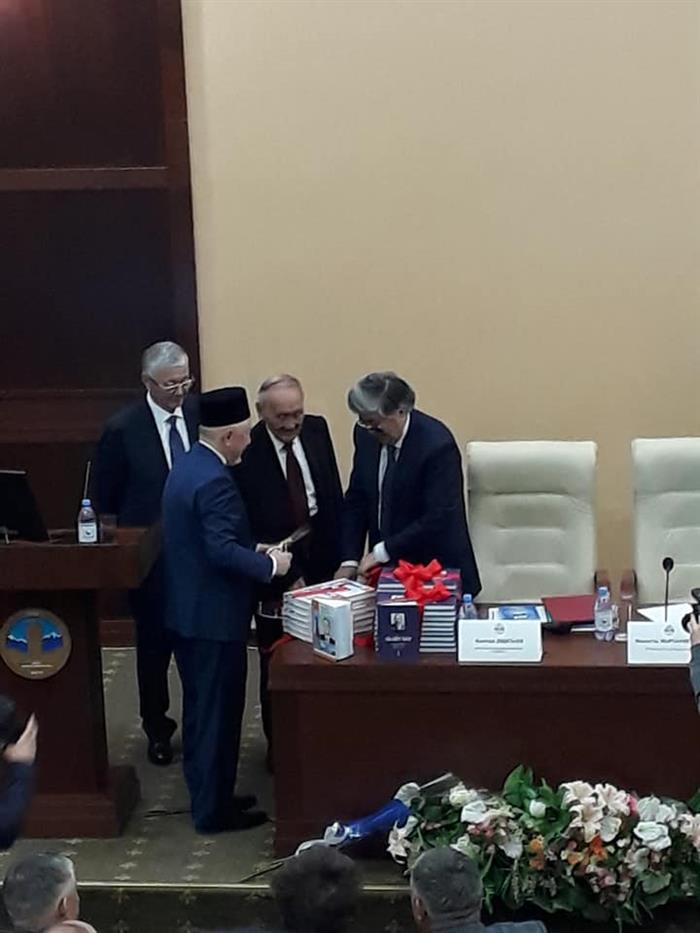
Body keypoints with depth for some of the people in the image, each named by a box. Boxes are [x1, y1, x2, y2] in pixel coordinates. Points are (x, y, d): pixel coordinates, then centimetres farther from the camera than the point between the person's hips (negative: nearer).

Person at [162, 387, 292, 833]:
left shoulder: (187, 465, 9)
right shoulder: (215, 480, -22)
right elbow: (223, 551, -28)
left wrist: (256, 552, 11)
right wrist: (270, 565, -15)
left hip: (188, 609, 10)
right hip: (214, 614, -10)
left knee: (200, 709, 18)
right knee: (218, 712, 1)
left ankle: (207, 795, 30)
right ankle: (214, 809, 11)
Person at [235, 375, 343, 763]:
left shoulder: (317, 430, -2)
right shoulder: (245, 452, -17)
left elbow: (334, 496, 7)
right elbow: (247, 529, -16)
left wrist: (338, 556, 3)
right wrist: (287, 578, -18)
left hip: (320, 565, 4)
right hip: (276, 575, -4)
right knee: (277, 664, 10)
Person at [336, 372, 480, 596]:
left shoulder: (437, 444, -19)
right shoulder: (366, 435, 1)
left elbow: (438, 519, -20)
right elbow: (357, 499, 7)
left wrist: (382, 552, -18)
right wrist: (350, 560, -3)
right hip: (388, 569, 5)